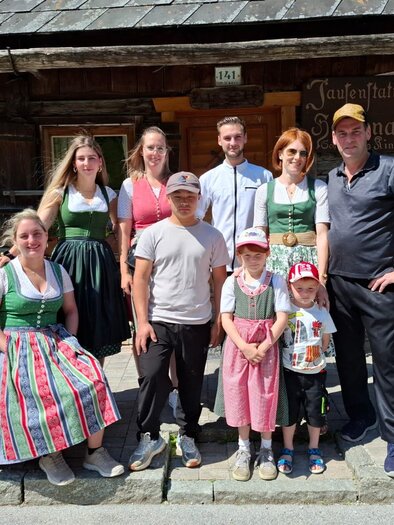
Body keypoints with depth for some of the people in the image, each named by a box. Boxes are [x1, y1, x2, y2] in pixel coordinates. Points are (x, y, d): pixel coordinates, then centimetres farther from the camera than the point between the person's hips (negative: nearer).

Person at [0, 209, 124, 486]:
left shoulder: (58, 271, 10)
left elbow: (71, 310, 15)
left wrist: (69, 341, 0)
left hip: (57, 342, 4)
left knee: (92, 379, -21)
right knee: (46, 394, -28)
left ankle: (95, 451, -7)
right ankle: (49, 455, -1)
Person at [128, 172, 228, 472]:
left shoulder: (212, 236, 3)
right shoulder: (153, 233, 0)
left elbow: (219, 280, 7)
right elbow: (141, 278, -1)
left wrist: (219, 321, 4)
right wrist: (142, 321, -7)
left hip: (197, 324, 1)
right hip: (158, 321, -1)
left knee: (192, 384, 11)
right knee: (152, 378, -6)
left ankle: (188, 437, 29)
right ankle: (149, 438, 14)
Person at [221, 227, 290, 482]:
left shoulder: (276, 281, -3)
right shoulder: (232, 282, -1)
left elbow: (282, 318, -7)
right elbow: (226, 318, -4)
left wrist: (263, 347, -15)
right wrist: (245, 346, -14)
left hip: (266, 346, -1)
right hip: (238, 345, 1)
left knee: (265, 396, 6)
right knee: (239, 395, 8)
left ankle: (266, 450, 27)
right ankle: (244, 449, 28)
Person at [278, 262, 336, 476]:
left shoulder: (322, 313, -3)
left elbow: (325, 341, 7)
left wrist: (315, 357, 1)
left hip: (315, 372, 2)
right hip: (290, 372, -1)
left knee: (315, 413, 13)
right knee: (289, 412, 10)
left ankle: (314, 449, 34)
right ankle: (288, 449, 29)